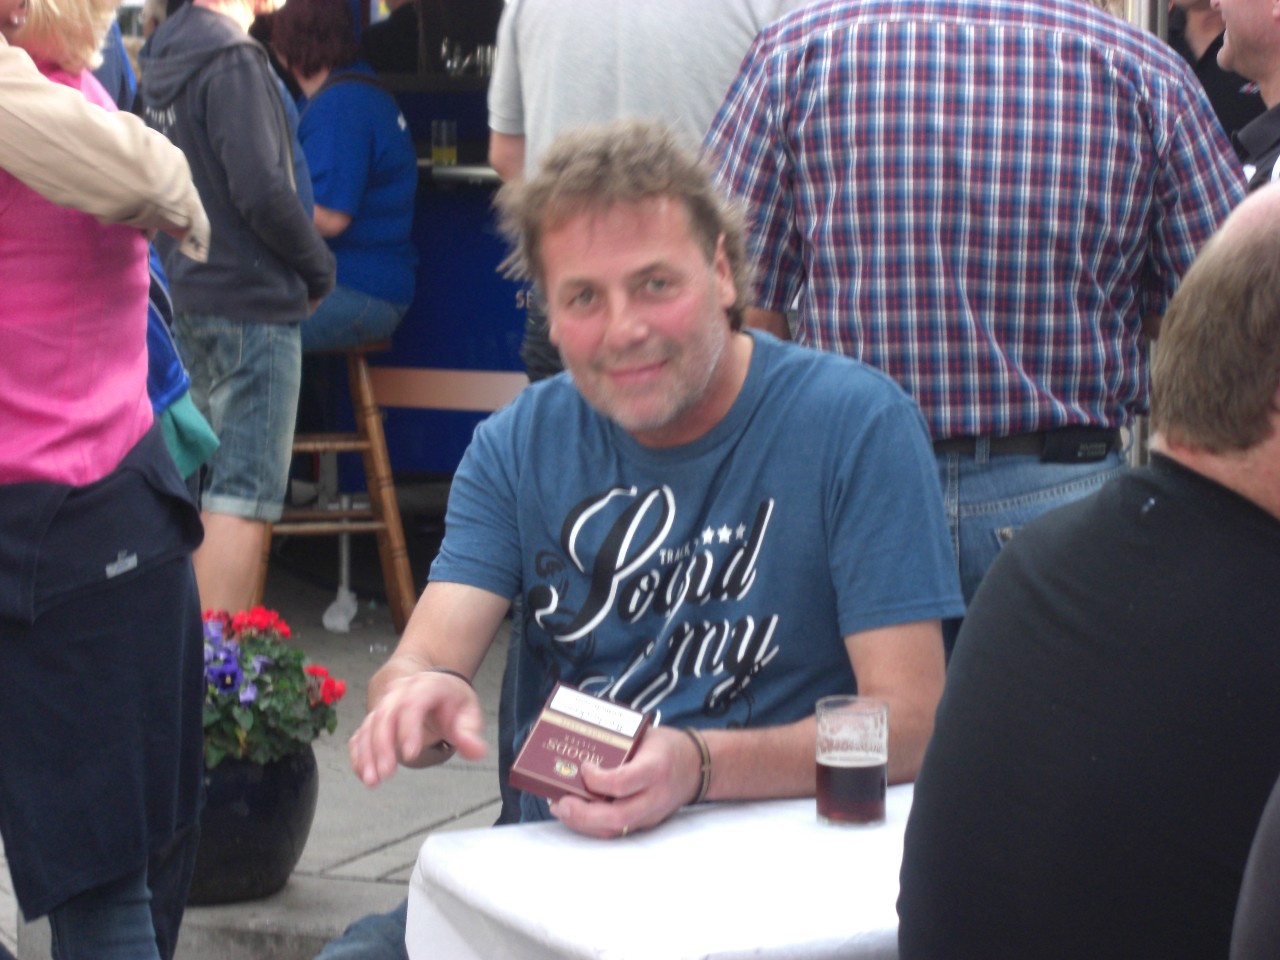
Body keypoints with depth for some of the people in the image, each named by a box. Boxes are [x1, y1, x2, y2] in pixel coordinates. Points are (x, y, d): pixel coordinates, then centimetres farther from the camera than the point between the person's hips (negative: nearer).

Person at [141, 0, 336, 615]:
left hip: (187, 293, 9)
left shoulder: (163, 51, 11)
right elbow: (262, 190, -21)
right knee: (244, 494, -8)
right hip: (252, 300, -9)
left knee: (200, 482, 16)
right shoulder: (234, 62, -16)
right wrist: (318, 269, -5)